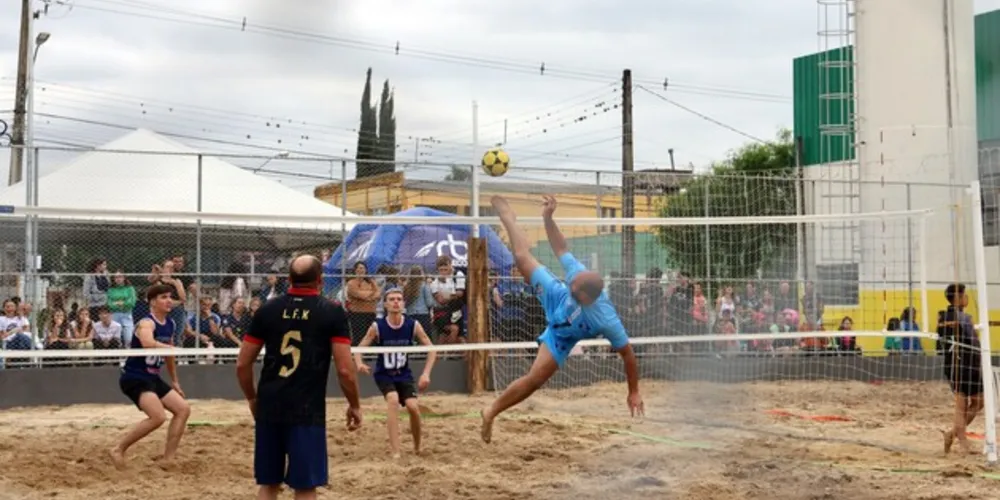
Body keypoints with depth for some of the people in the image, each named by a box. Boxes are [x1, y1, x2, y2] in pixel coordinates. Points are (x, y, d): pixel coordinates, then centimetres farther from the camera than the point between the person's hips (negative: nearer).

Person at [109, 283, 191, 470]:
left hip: (152, 378, 9)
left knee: (183, 409, 5)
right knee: (158, 417, -24)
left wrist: (175, 381, 25)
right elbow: (148, 343, -43)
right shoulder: (147, 323, -18)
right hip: (134, 378, -9)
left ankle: (168, 458, 9)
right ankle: (118, 450, -8)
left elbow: (169, 355, 22)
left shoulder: (170, 324, 8)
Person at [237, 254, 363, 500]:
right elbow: (345, 369, -8)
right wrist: (354, 405, 6)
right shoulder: (332, 311, -3)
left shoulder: (268, 309, 7)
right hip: (307, 410, -4)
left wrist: (253, 398, 23)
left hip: (269, 408, 4)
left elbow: (242, 364, 8)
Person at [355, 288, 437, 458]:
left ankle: (417, 447, 13)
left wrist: (426, 373, -14)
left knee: (413, 407, -17)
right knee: (393, 400, -29)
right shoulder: (377, 327, -15)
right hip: (384, 375, -2)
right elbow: (359, 349, -9)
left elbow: (431, 349, -3)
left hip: (404, 374, 2)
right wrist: (359, 364, -31)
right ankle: (395, 452, -28)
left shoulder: (413, 325, -11)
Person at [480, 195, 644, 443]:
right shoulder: (580, 274, -39)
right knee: (523, 257, 12)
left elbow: (628, 354, -34)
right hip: (555, 297, 3)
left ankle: (492, 412, 11)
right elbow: (561, 249, -24)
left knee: (536, 378, -11)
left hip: (560, 337, -3)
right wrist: (548, 218, -38)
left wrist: (634, 393, -26)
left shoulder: (606, 321, -46)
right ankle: (508, 216, 45)